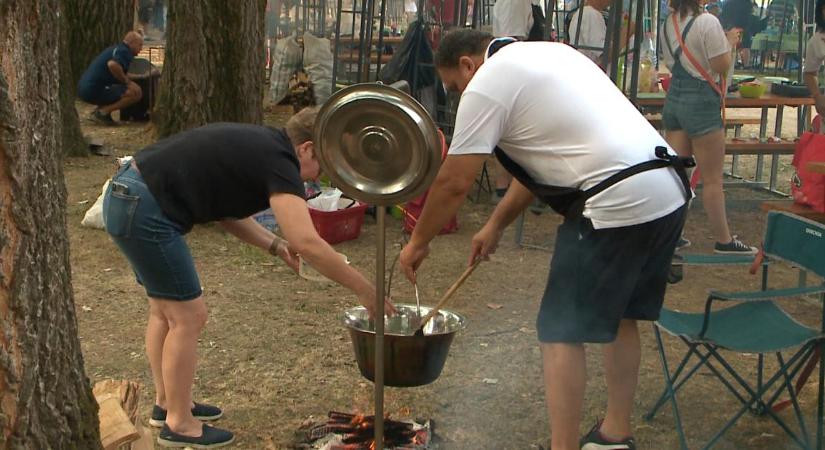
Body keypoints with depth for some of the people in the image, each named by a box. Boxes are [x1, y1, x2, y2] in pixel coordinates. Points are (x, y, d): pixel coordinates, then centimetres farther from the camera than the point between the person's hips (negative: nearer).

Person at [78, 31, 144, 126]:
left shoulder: (116, 49, 21)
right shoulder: (125, 52, -9)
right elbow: (112, 65, -32)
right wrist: (126, 81, -16)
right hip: (94, 91, -10)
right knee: (136, 93, -14)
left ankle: (97, 111, 12)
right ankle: (102, 112, -11)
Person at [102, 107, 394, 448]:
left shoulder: (259, 146, 14)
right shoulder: (278, 161, -15)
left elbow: (227, 211, 19)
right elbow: (308, 244, -24)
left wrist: (277, 246, 9)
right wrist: (363, 289, -17)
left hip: (124, 196, 10)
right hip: (143, 210, -10)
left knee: (165, 309, 21)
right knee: (188, 316, -1)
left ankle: (166, 403, 34)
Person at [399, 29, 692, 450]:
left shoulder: (487, 85, -4)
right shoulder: (546, 53, 23)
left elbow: (453, 183, -3)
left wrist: (418, 242, 13)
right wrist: (495, 224, 30)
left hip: (618, 204, -10)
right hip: (670, 192, 10)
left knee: (561, 332, -1)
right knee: (619, 313, 23)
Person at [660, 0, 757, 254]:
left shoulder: (669, 23, 7)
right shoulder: (707, 22, -15)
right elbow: (722, 67, -15)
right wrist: (729, 43, 3)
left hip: (674, 98, 7)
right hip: (701, 101, -7)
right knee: (712, 179, 2)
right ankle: (724, 240, 12)